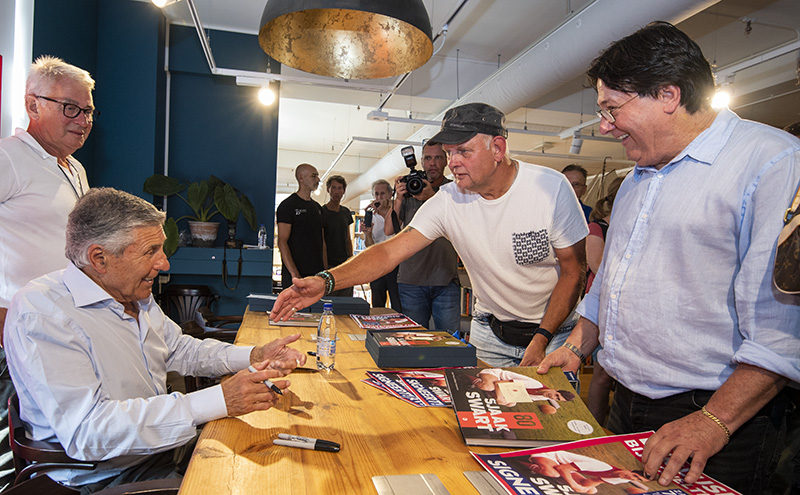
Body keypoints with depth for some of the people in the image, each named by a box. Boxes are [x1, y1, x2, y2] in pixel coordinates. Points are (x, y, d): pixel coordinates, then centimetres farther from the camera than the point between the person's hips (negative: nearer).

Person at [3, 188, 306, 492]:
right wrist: (219, 401, -35)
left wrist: (254, 356, 0)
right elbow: (86, 430, -31)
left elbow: (180, 349, 17)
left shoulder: (134, 294, 7)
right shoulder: (39, 314, -22)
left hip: (170, 444, 8)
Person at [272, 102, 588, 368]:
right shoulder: (449, 200, -13)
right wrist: (327, 281, -33)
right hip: (490, 334, 2)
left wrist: (541, 339, -19)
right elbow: (391, 251, -18)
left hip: (553, 333, -1)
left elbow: (574, 269, -12)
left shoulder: (552, 188, -18)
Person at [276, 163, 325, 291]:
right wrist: (295, 274, -19)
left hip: (317, 274, 6)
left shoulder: (317, 207, 17)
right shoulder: (288, 205, -4)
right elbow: (282, 242, -11)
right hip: (296, 274, -6)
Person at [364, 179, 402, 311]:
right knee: (377, 308, 10)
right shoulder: (371, 216, 11)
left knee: (398, 308, -3)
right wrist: (368, 234, -11)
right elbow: (369, 246, 9)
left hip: (395, 264, -3)